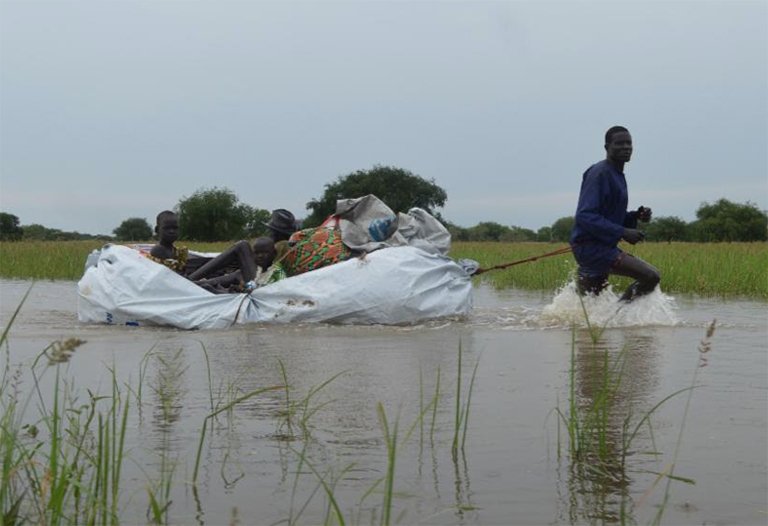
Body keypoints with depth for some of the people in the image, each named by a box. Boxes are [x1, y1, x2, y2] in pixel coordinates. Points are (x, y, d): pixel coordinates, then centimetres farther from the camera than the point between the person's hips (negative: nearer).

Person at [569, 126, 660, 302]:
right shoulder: (599, 173, -13)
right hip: (591, 246, -10)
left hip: (602, 246, 10)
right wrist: (622, 232, -25)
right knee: (651, 276, -18)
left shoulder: (618, 175, 18)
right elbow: (584, 216, -22)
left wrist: (635, 216, 4)